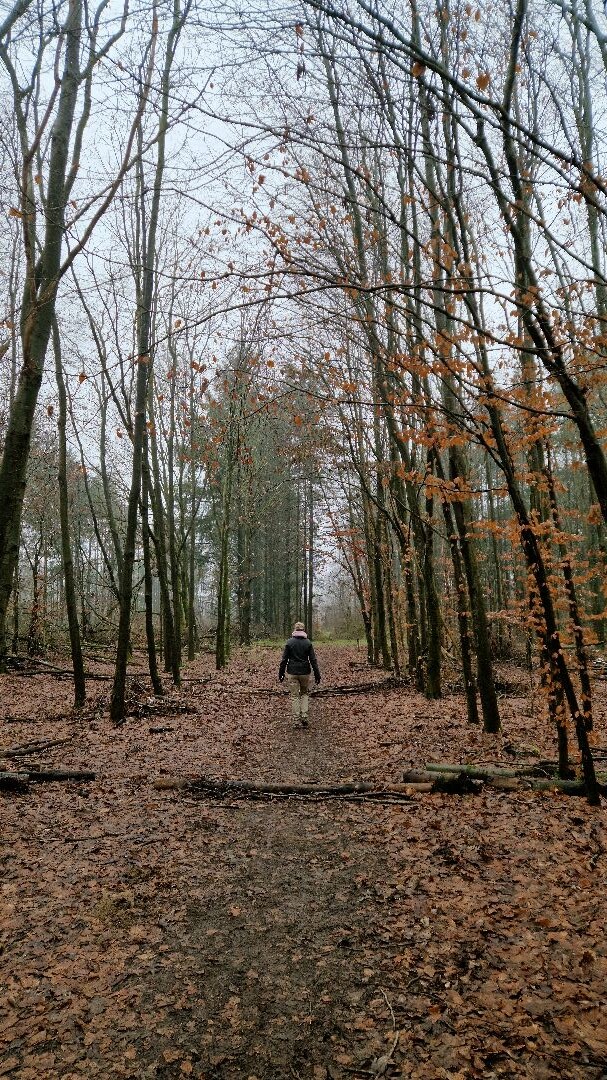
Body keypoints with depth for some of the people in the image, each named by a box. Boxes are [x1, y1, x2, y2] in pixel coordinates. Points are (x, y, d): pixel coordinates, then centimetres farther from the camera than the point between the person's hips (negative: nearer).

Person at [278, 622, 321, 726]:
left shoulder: (289, 642, -4)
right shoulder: (308, 642, -1)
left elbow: (284, 660, -3)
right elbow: (313, 660, -2)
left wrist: (281, 674, 5)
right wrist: (317, 675, 2)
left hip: (292, 673, -1)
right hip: (305, 672, 1)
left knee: (294, 696, 5)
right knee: (304, 693, 18)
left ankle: (296, 720, 4)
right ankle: (304, 717, 6)